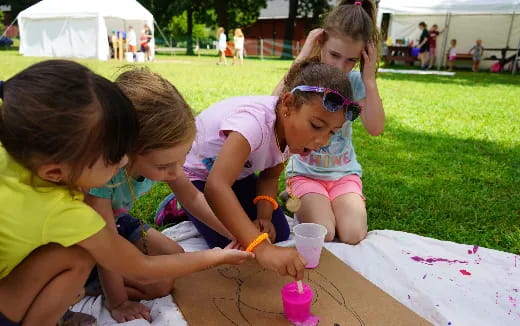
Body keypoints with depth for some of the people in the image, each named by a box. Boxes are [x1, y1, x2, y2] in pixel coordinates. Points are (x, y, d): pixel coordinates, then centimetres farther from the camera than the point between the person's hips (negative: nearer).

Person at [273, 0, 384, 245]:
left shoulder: (355, 81, -4)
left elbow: (375, 128, -14)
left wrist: (370, 78, -18)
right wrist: (301, 58, -27)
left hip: (344, 172, 3)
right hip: (305, 171, -2)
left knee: (353, 236, -16)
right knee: (322, 235, -21)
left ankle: (332, 204, 16)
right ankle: (298, 201, 11)